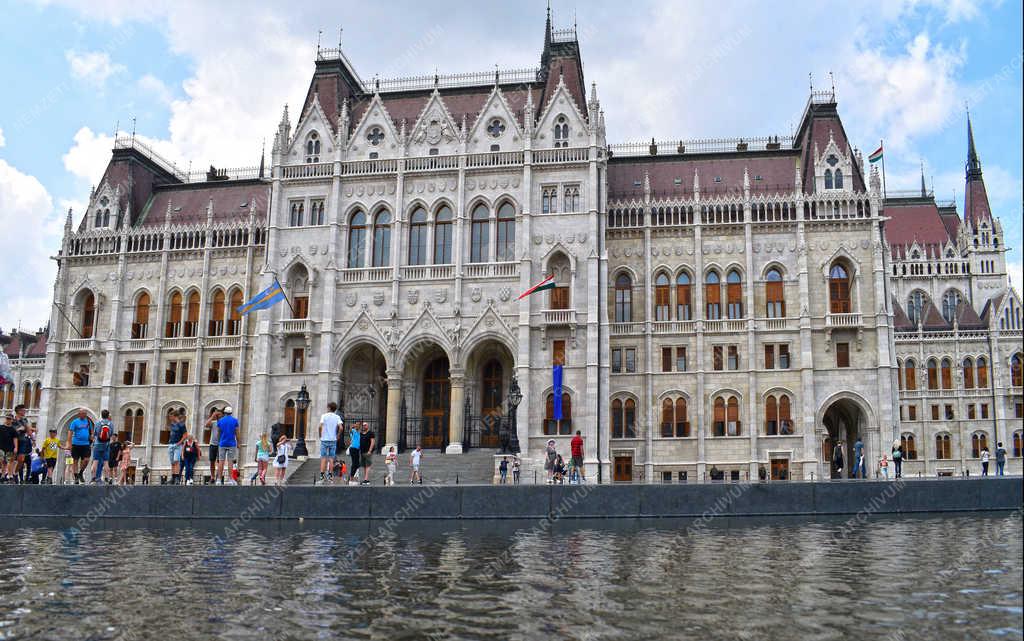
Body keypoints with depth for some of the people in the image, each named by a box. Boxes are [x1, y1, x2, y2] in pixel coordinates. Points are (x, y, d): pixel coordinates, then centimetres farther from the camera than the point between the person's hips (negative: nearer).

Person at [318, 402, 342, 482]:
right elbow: (341, 428, -10)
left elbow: (320, 426, -14)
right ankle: (330, 475, 5)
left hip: (324, 439, -1)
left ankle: (322, 475, -3)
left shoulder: (324, 416, -1)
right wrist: (337, 436, 4)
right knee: (331, 458, 6)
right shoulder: (337, 417, 3)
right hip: (333, 440, 1)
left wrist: (320, 435, 0)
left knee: (323, 458, 2)